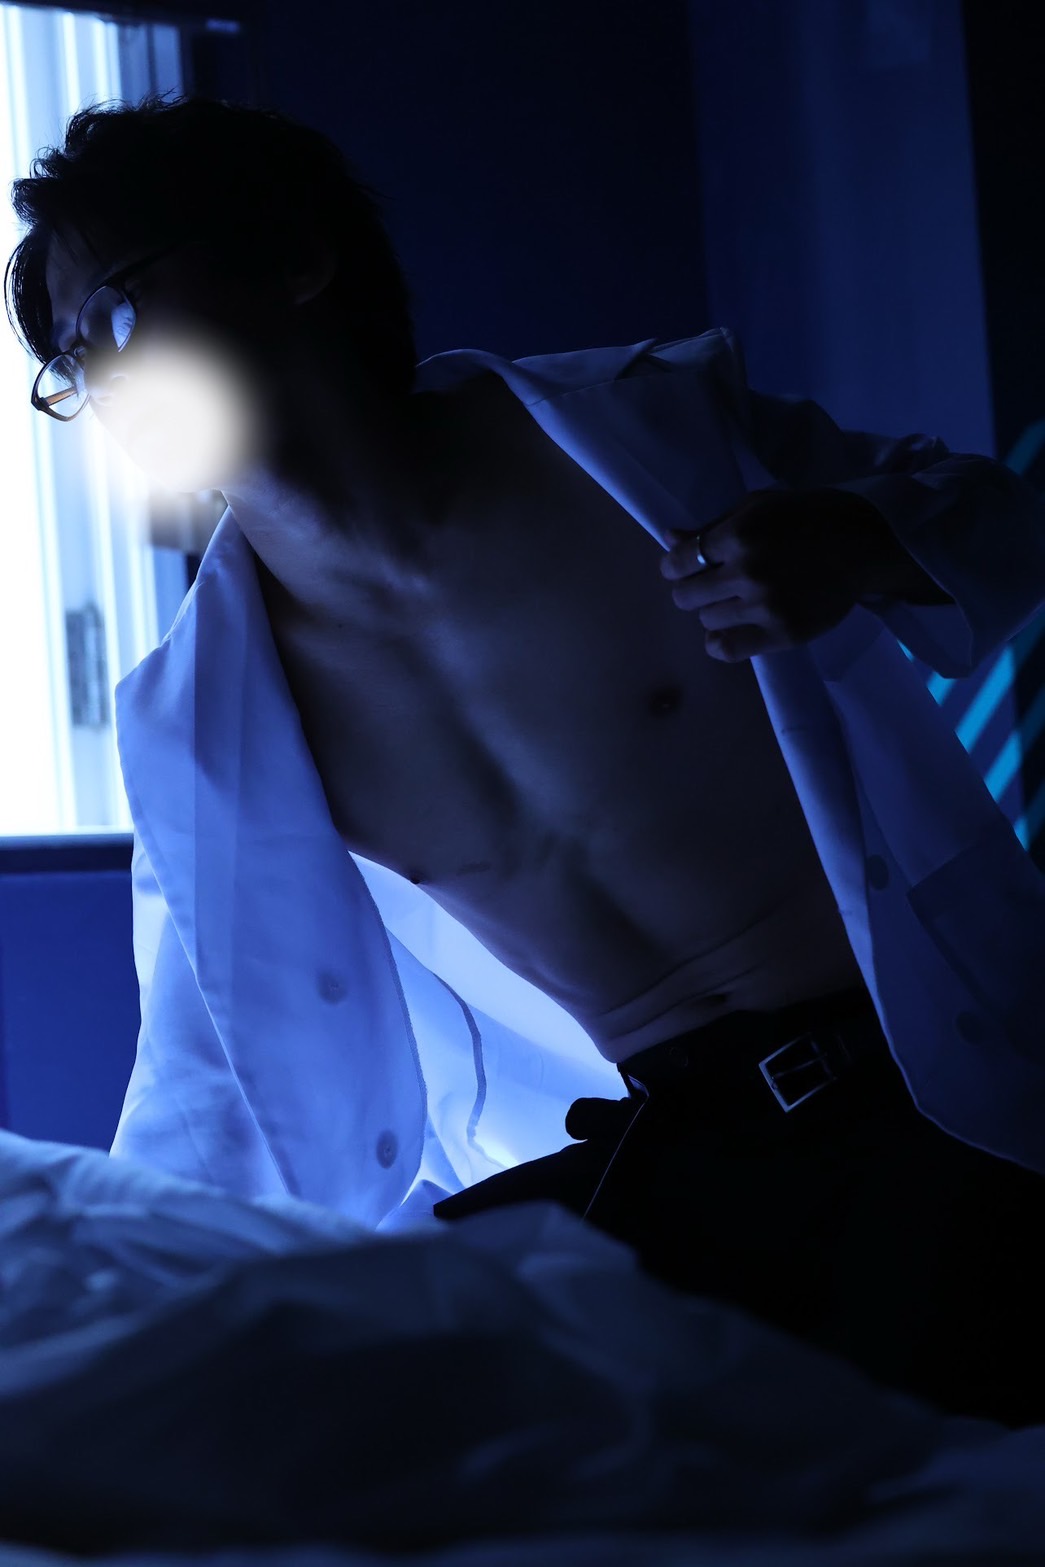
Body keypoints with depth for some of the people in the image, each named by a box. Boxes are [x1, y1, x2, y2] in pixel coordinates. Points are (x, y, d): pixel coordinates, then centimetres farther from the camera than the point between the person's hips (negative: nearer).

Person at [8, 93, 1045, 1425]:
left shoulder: (655, 427, -1)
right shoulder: (191, 740, 5)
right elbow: (198, 1141, 14)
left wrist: (865, 547, -10)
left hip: (922, 1111, -3)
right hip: (628, 1175, 3)